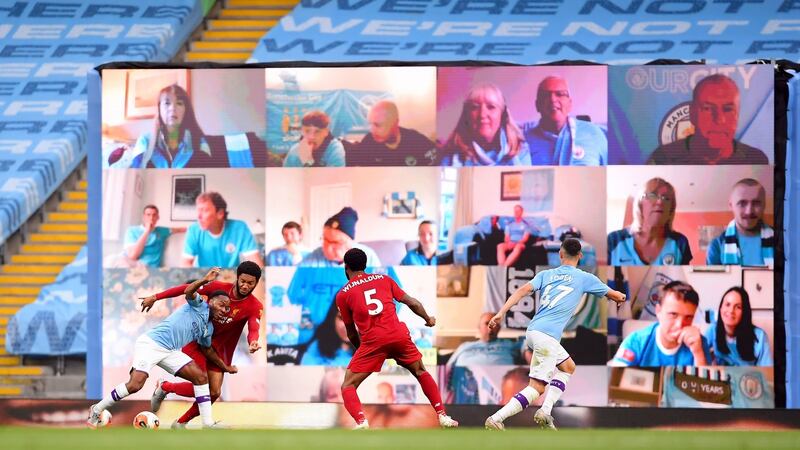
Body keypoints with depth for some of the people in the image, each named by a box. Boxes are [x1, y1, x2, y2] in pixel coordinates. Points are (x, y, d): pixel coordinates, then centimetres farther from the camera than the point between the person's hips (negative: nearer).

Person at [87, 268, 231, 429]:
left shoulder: (209, 328, 18)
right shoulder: (199, 306, -5)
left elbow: (207, 350, 35)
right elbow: (188, 292, -27)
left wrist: (225, 367, 38)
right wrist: (204, 281, -43)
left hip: (170, 352, 9)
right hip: (151, 343, -9)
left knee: (201, 377, -5)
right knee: (135, 385, -22)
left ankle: (208, 424, -3)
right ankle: (97, 410, -3)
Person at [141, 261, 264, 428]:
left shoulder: (255, 307, -12)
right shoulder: (219, 287, -15)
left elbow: (253, 329, -28)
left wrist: (253, 342, -53)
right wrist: (155, 297, -5)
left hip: (217, 350, 4)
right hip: (196, 343, -4)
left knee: (214, 392, -6)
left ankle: (181, 424, 15)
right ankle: (164, 387, 11)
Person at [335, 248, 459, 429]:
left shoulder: (342, 294, 11)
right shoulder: (383, 279, 18)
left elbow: (352, 334, 16)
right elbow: (412, 302, 20)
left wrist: (359, 348, 35)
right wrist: (428, 319, 37)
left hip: (372, 340, -3)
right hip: (399, 334, 3)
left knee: (348, 386, 5)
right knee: (421, 373, 26)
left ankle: (361, 422, -20)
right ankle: (442, 415, 22)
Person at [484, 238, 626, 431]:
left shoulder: (545, 274, 16)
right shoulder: (585, 278, 8)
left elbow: (523, 290, 0)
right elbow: (614, 295, 23)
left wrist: (501, 313, -6)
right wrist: (620, 296, 46)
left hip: (532, 331, 6)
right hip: (547, 335, -6)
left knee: (568, 367, 18)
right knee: (537, 387, -4)